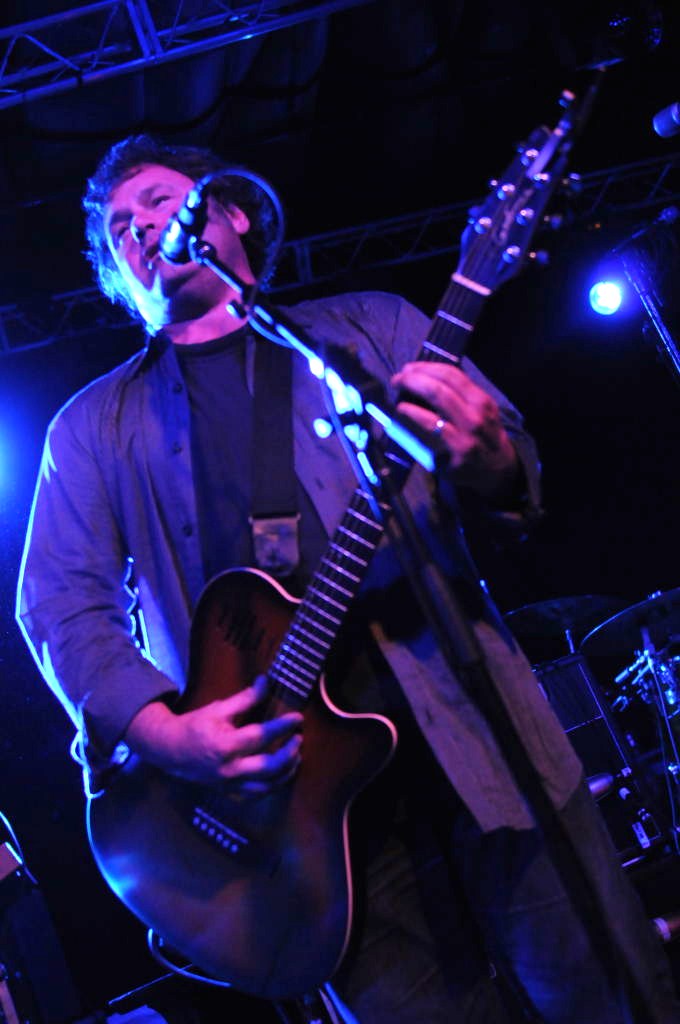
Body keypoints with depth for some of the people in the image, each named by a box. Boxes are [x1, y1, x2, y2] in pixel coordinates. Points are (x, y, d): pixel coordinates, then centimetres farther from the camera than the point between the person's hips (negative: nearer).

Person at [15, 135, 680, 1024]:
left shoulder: (370, 326, 14)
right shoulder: (93, 427, 15)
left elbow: (511, 475, 7)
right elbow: (60, 600, 5)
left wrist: (489, 465, -20)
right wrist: (161, 732, -14)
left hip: (463, 722, 0)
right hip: (283, 771, 0)